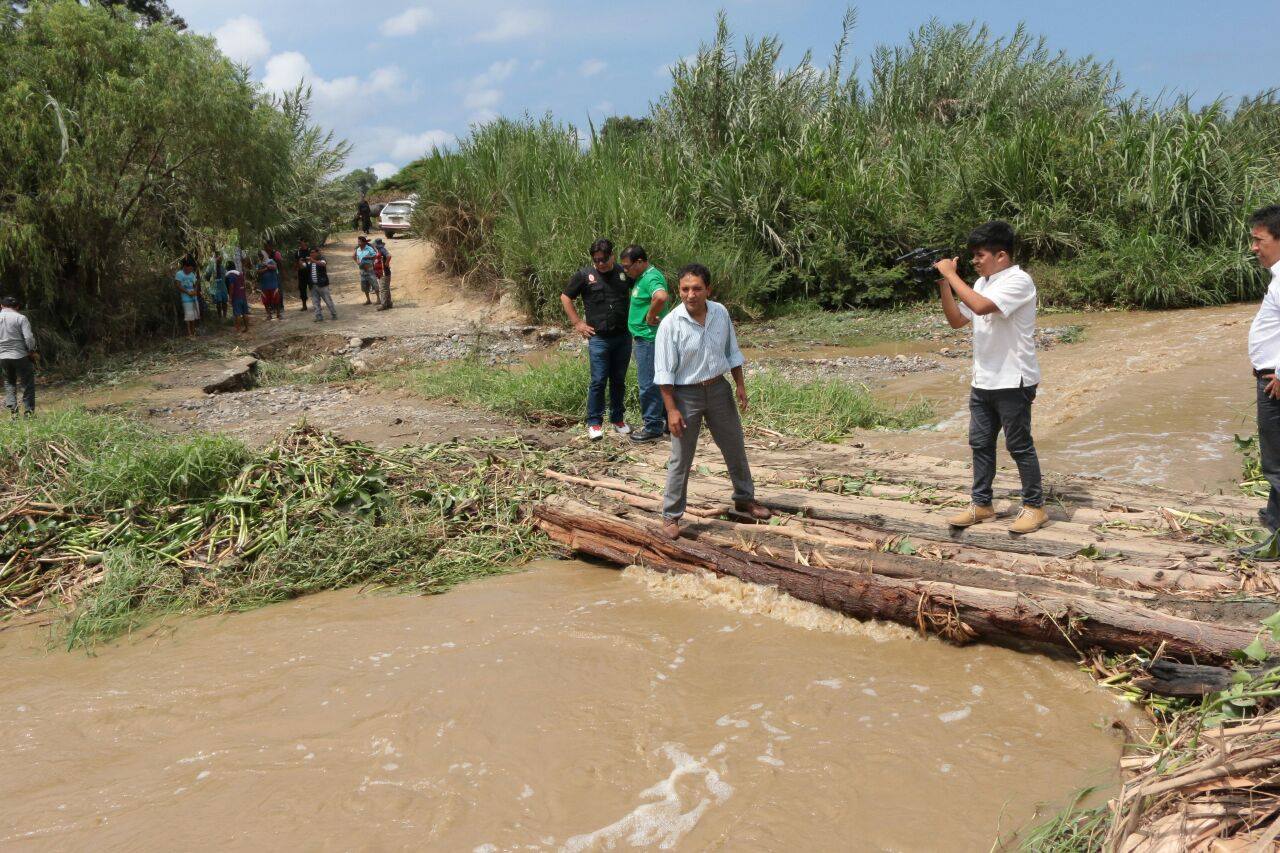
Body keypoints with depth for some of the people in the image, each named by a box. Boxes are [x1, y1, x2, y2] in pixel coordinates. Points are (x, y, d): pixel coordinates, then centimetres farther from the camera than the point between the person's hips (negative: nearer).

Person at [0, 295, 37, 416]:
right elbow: (29, 338, -15)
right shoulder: (20, 318, -8)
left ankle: (11, 406, 6)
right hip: (20, 356, -4)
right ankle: (28, 411, 7)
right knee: (28, 384, 7)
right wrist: (32, 351, -1)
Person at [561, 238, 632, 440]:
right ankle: (594, 423, 7)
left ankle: (618, 419, 24)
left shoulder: (624, 273, 6)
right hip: (599, 338, -3)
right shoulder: (585, 275, -1)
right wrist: (577, 322, 1)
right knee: (598, 381, -3)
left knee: (619, 380, 11)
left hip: (623, 337, 3)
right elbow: (565, 297, 7)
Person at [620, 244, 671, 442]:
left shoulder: (651, 278, -19)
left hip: (648, 339, -11)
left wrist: (650, 316, -26)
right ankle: (668, 421, 27)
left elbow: (661, 297, -40)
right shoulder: (643, 276, 13)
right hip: (644, 338, 11)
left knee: (648, 384, -3)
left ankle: (653, 427, 6)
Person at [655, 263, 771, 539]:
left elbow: (732, 352, 10)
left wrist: (740, 384, 7)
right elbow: (664, 372, -16)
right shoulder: (670, 324, -19)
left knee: (735, 447, 17)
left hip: (719, 389, 5)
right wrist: (672, 410, -19)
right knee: (681, 458, 1)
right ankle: (671, 515, 14)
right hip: (686, 394, -5)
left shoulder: (721, 313, -5)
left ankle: (745, 498, 38)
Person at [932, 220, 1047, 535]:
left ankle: (1035, 506, 14)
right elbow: (957, 320, 12)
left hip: (1013, 381, -8)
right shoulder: (982, 283, 11)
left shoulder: (1018, 281, -16)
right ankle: (981, 504, 23)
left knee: (1019, 445, 1)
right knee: (980, 443, 12)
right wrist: (943, 284, 1)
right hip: (983, 380, 8)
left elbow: (980, 306, -30)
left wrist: (951, 274, -21)